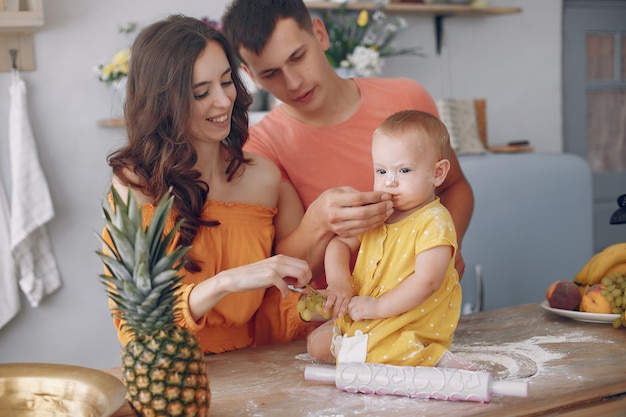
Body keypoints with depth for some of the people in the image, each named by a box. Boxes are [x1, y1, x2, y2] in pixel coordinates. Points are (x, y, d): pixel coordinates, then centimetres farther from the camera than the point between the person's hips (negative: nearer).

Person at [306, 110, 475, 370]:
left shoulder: (434, 222, -18)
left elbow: (427, 280, -27)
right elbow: (340, 244, 9)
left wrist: (378, 306, -25)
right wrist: (338, 280, -12)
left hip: (412, 328, -8)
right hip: (361, 318, 8)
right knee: (316, 344, 10)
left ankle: (431, 359, -11)